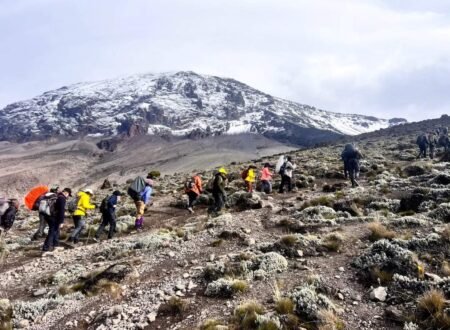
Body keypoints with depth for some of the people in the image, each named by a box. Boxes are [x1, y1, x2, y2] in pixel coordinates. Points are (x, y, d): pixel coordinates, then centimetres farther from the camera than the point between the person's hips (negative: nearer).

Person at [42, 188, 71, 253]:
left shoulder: (57, 196, 16)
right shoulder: (62, 198, -14)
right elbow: (61, 210, -19)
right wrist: (61, 221, -18)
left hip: (49, 215, 10)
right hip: (53, 217, -10)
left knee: (56, 231, 22)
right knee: (52, 232, -8)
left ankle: (55, 245, 32)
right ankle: (45, 249, -12)